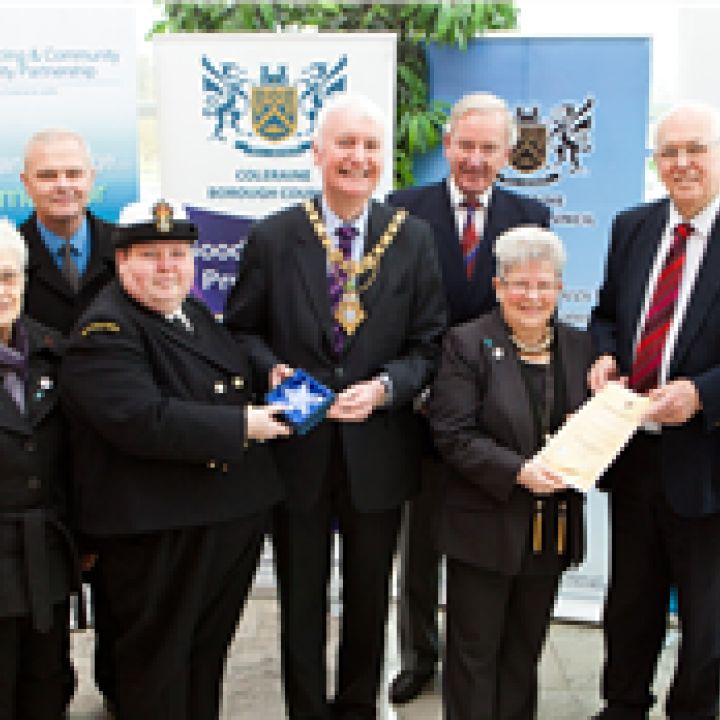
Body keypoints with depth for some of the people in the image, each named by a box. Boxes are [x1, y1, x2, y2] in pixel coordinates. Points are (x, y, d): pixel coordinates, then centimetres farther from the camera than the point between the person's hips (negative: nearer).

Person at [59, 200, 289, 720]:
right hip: (160, 535, -8)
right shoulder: (105, 332, -16)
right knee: (159, 660, 8)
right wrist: (240, 427, -24)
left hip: (233, 516, 8)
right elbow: (143, 421, -29)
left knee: (209, 648, 21)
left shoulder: (195, 314, 12)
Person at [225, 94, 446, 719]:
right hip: (297, 449, -1)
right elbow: (242, 328, 3)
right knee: (301, 598, 14)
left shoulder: (413, 238, -3)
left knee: (370, 598, 18)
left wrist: (385, 387, -19)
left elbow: (429, 344, -1)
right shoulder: (272, 237, -5)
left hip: (378, 450, 1)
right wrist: (272, 369, -17)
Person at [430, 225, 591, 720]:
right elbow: (454, 436, -14)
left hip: (551, 529, 5)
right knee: (475, 651, 7)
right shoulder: (467, 344, -8)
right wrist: (519, 471, -24)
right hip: (486, 526, -4)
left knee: (524, 651, 18)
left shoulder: (578, 347, 7)